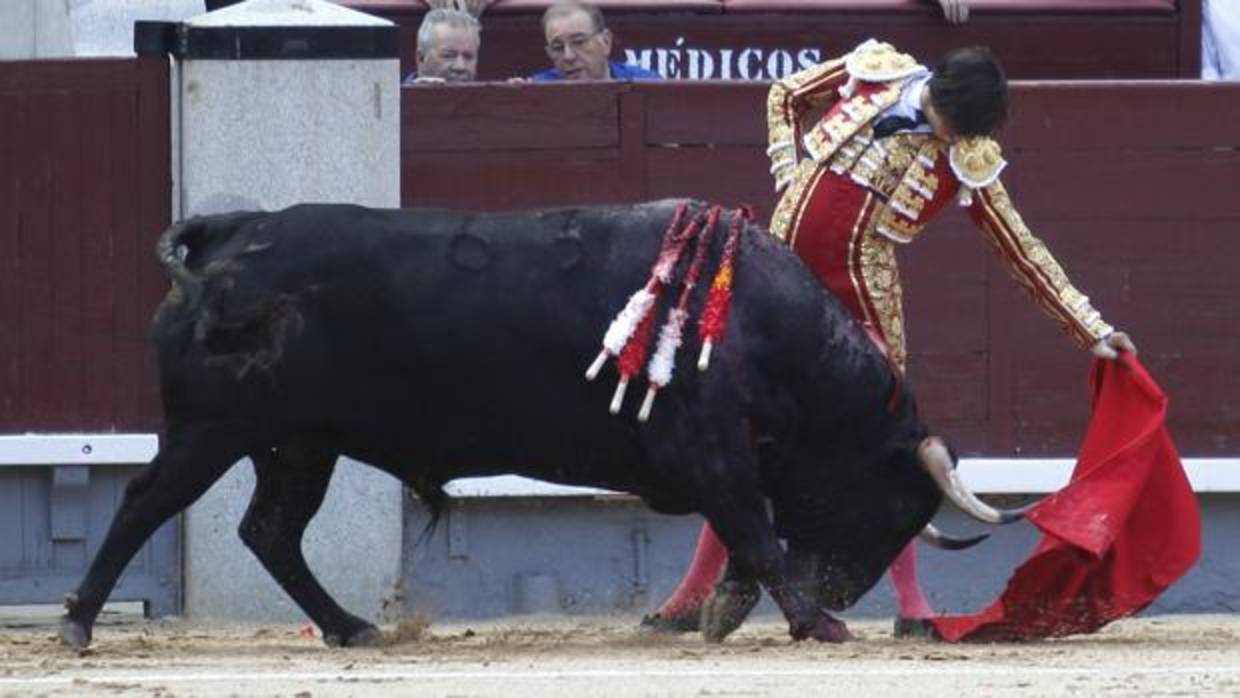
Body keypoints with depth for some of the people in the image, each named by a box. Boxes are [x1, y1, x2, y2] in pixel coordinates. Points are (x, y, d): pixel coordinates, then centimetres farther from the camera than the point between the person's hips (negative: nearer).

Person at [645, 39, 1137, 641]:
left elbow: (1022, 253, -1)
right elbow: (785, 97, 13)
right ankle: (695, 593, 15)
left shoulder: (968, 161, -7)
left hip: (861, 297, -2)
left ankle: (911, 604, 1)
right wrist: (789, 178, 0)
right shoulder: (871, 72, -4)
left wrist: (1093, 331, -3)